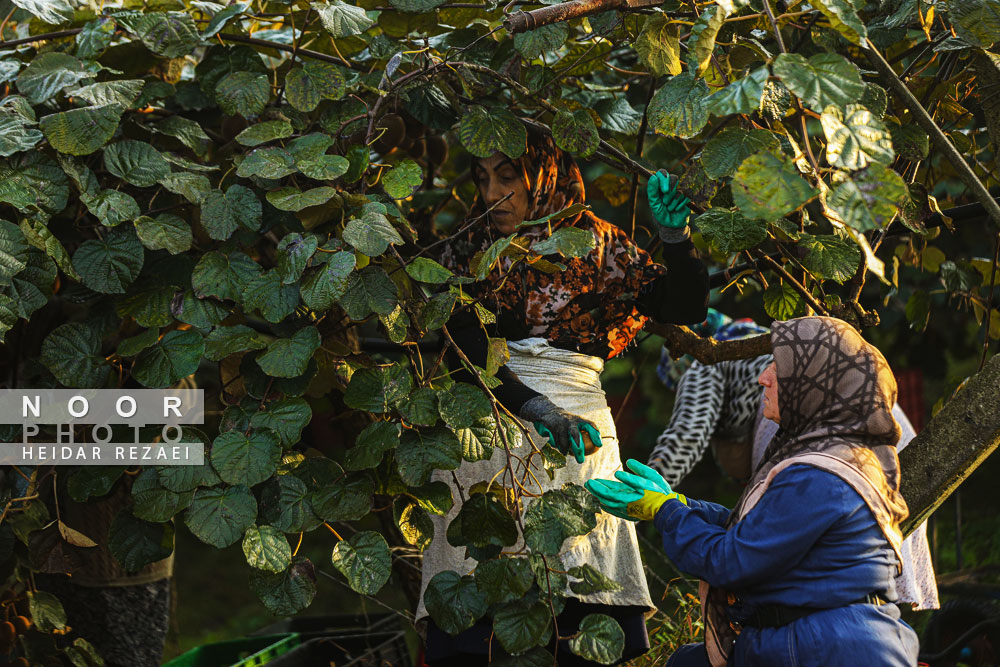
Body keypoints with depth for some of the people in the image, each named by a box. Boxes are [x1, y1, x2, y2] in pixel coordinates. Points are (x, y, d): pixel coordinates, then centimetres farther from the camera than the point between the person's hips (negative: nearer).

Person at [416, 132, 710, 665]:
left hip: (576, 430, 0)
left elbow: (684, 309, 9)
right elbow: (464, 347, -2)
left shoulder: (592, 242, 12)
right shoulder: (468, 250, 13)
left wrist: (674, 237, -8)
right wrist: (530, 406, -18)